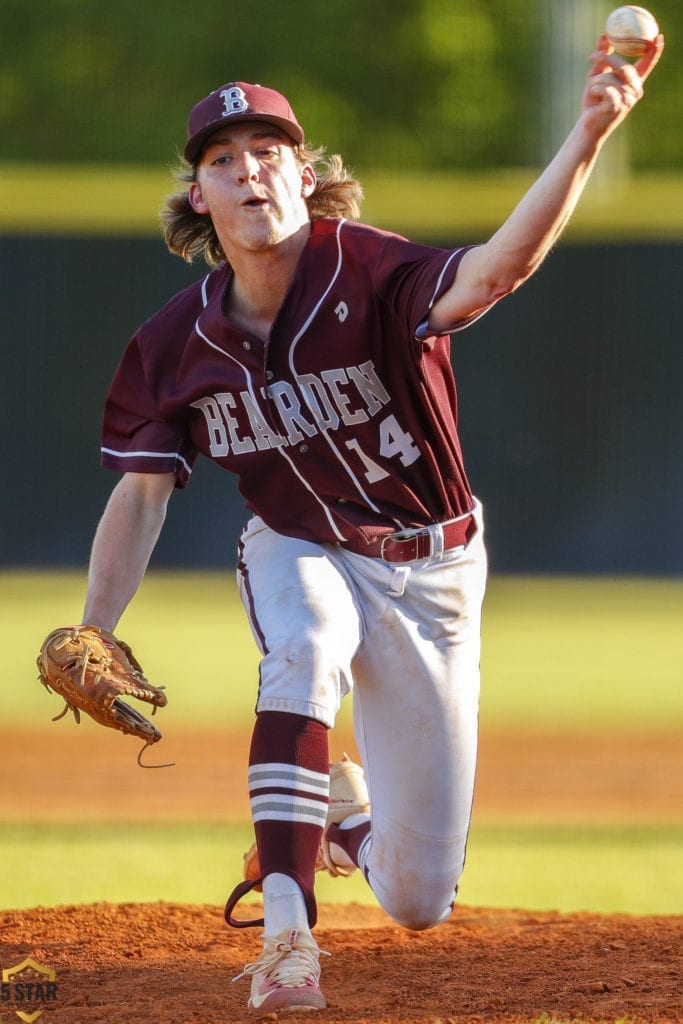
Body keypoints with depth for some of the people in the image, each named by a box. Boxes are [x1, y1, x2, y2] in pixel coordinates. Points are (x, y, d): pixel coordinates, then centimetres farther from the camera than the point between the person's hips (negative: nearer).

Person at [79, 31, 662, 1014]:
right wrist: (91, 638, -14)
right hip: (301, 554, 1)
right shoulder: (176, 343, -13)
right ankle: (287, 934, -39)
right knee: (303, 650, -40)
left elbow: (494, 271, -46)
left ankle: (346, 805, 39)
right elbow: (140, 496, -2)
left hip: (431, 572, -1)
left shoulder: (373, 278, -26)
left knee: (419, 901, 2)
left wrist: (587, 138, -63)